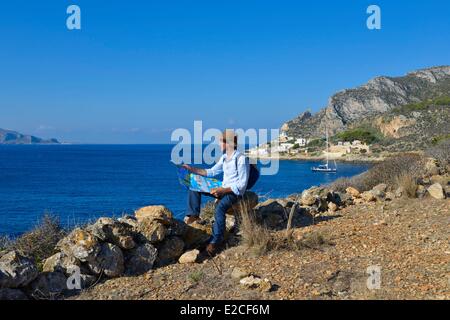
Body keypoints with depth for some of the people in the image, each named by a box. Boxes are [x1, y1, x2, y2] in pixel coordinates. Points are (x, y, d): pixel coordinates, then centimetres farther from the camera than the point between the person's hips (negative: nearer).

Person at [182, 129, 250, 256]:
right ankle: (193, 215, -7)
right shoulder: (224, 157, 10)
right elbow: (212, 172, 20)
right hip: (222, 189, 9)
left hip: (235, 192, -9)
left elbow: (242, 185, -20)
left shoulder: (241, 159, -16)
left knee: (220, 207, -38)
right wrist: (192, 169, 12)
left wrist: (222, 190, -27)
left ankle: (216, 242, -36)